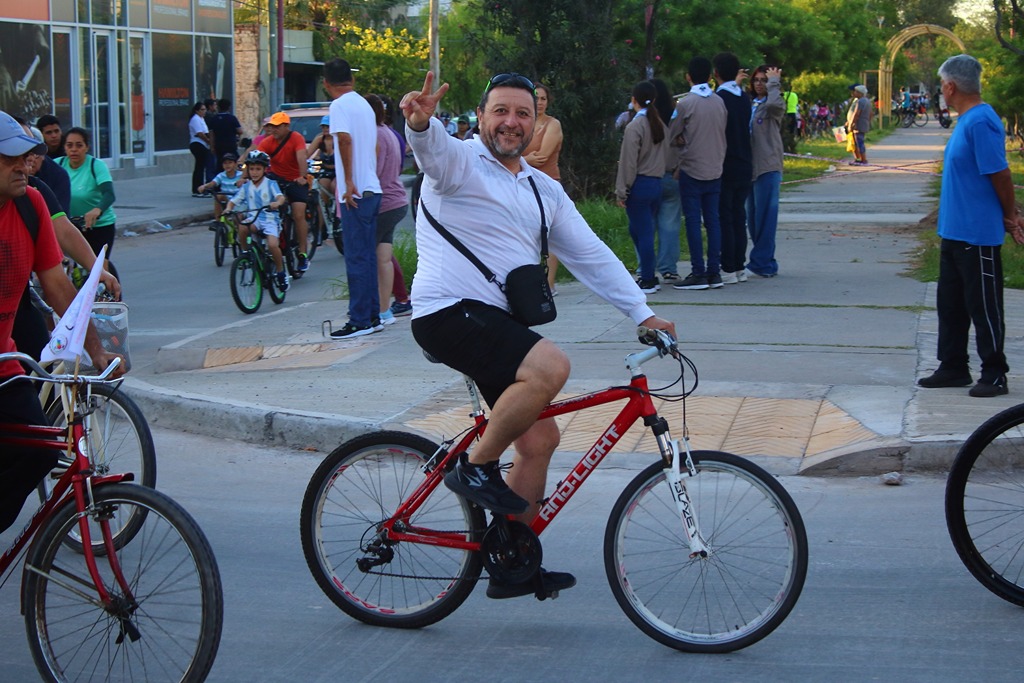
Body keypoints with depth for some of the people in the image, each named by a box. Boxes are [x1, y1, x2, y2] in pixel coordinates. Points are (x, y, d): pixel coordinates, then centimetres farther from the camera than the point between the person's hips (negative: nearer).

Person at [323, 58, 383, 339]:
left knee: (356, 258, -5)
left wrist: (349, 182, -24)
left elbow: (345, 139, -26)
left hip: (355, 193, -8)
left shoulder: (340, 106, -10)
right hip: (372, 189, 8)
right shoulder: (365, 104, 15)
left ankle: (359, 321, -2)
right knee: (368, 257, 13)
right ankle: (373, 317, 17)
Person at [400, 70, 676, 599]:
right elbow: (433, 148, -27)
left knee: (539, 437, 6)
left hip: (499, 321, 8)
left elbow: (592, 255, 17)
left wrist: (643, 314, 9)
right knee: (550, 367, -29)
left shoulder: (544, 191, 19)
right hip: (449, 313, -8)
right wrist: (420, 120, -51)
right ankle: (476, 467, -10)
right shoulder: (459, 162, -3)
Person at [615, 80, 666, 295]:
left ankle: (648, 280, 1)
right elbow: (663, 155, 9)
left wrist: (621, 190, -8)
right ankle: (649, 276, 17)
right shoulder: (659, 124, 8)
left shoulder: (634, 126, -12)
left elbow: (629, 162, -12)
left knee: (643, 232, -2)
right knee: (638, 230, 16)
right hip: (656, 183, 7)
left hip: (639, 185, -7)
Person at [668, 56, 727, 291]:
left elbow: (672, 137, -3)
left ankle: (698, 273, -3)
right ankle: (714, 272, 8)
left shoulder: (685, 103, -11)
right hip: (715, 170, 5)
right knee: (713, 220, 8)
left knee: (693, 221, -2)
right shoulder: (719, 102, 4)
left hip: (691, 170, -5)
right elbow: (723, 135, 11)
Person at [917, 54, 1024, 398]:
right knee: (950, 302, 15)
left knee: (984, 305, 0)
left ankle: (995, 375, 9)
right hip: (954, 230, 10)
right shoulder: (966, 121, 11)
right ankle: (953, 367, 25)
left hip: (978, 235, -10)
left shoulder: (981, 121, -20)